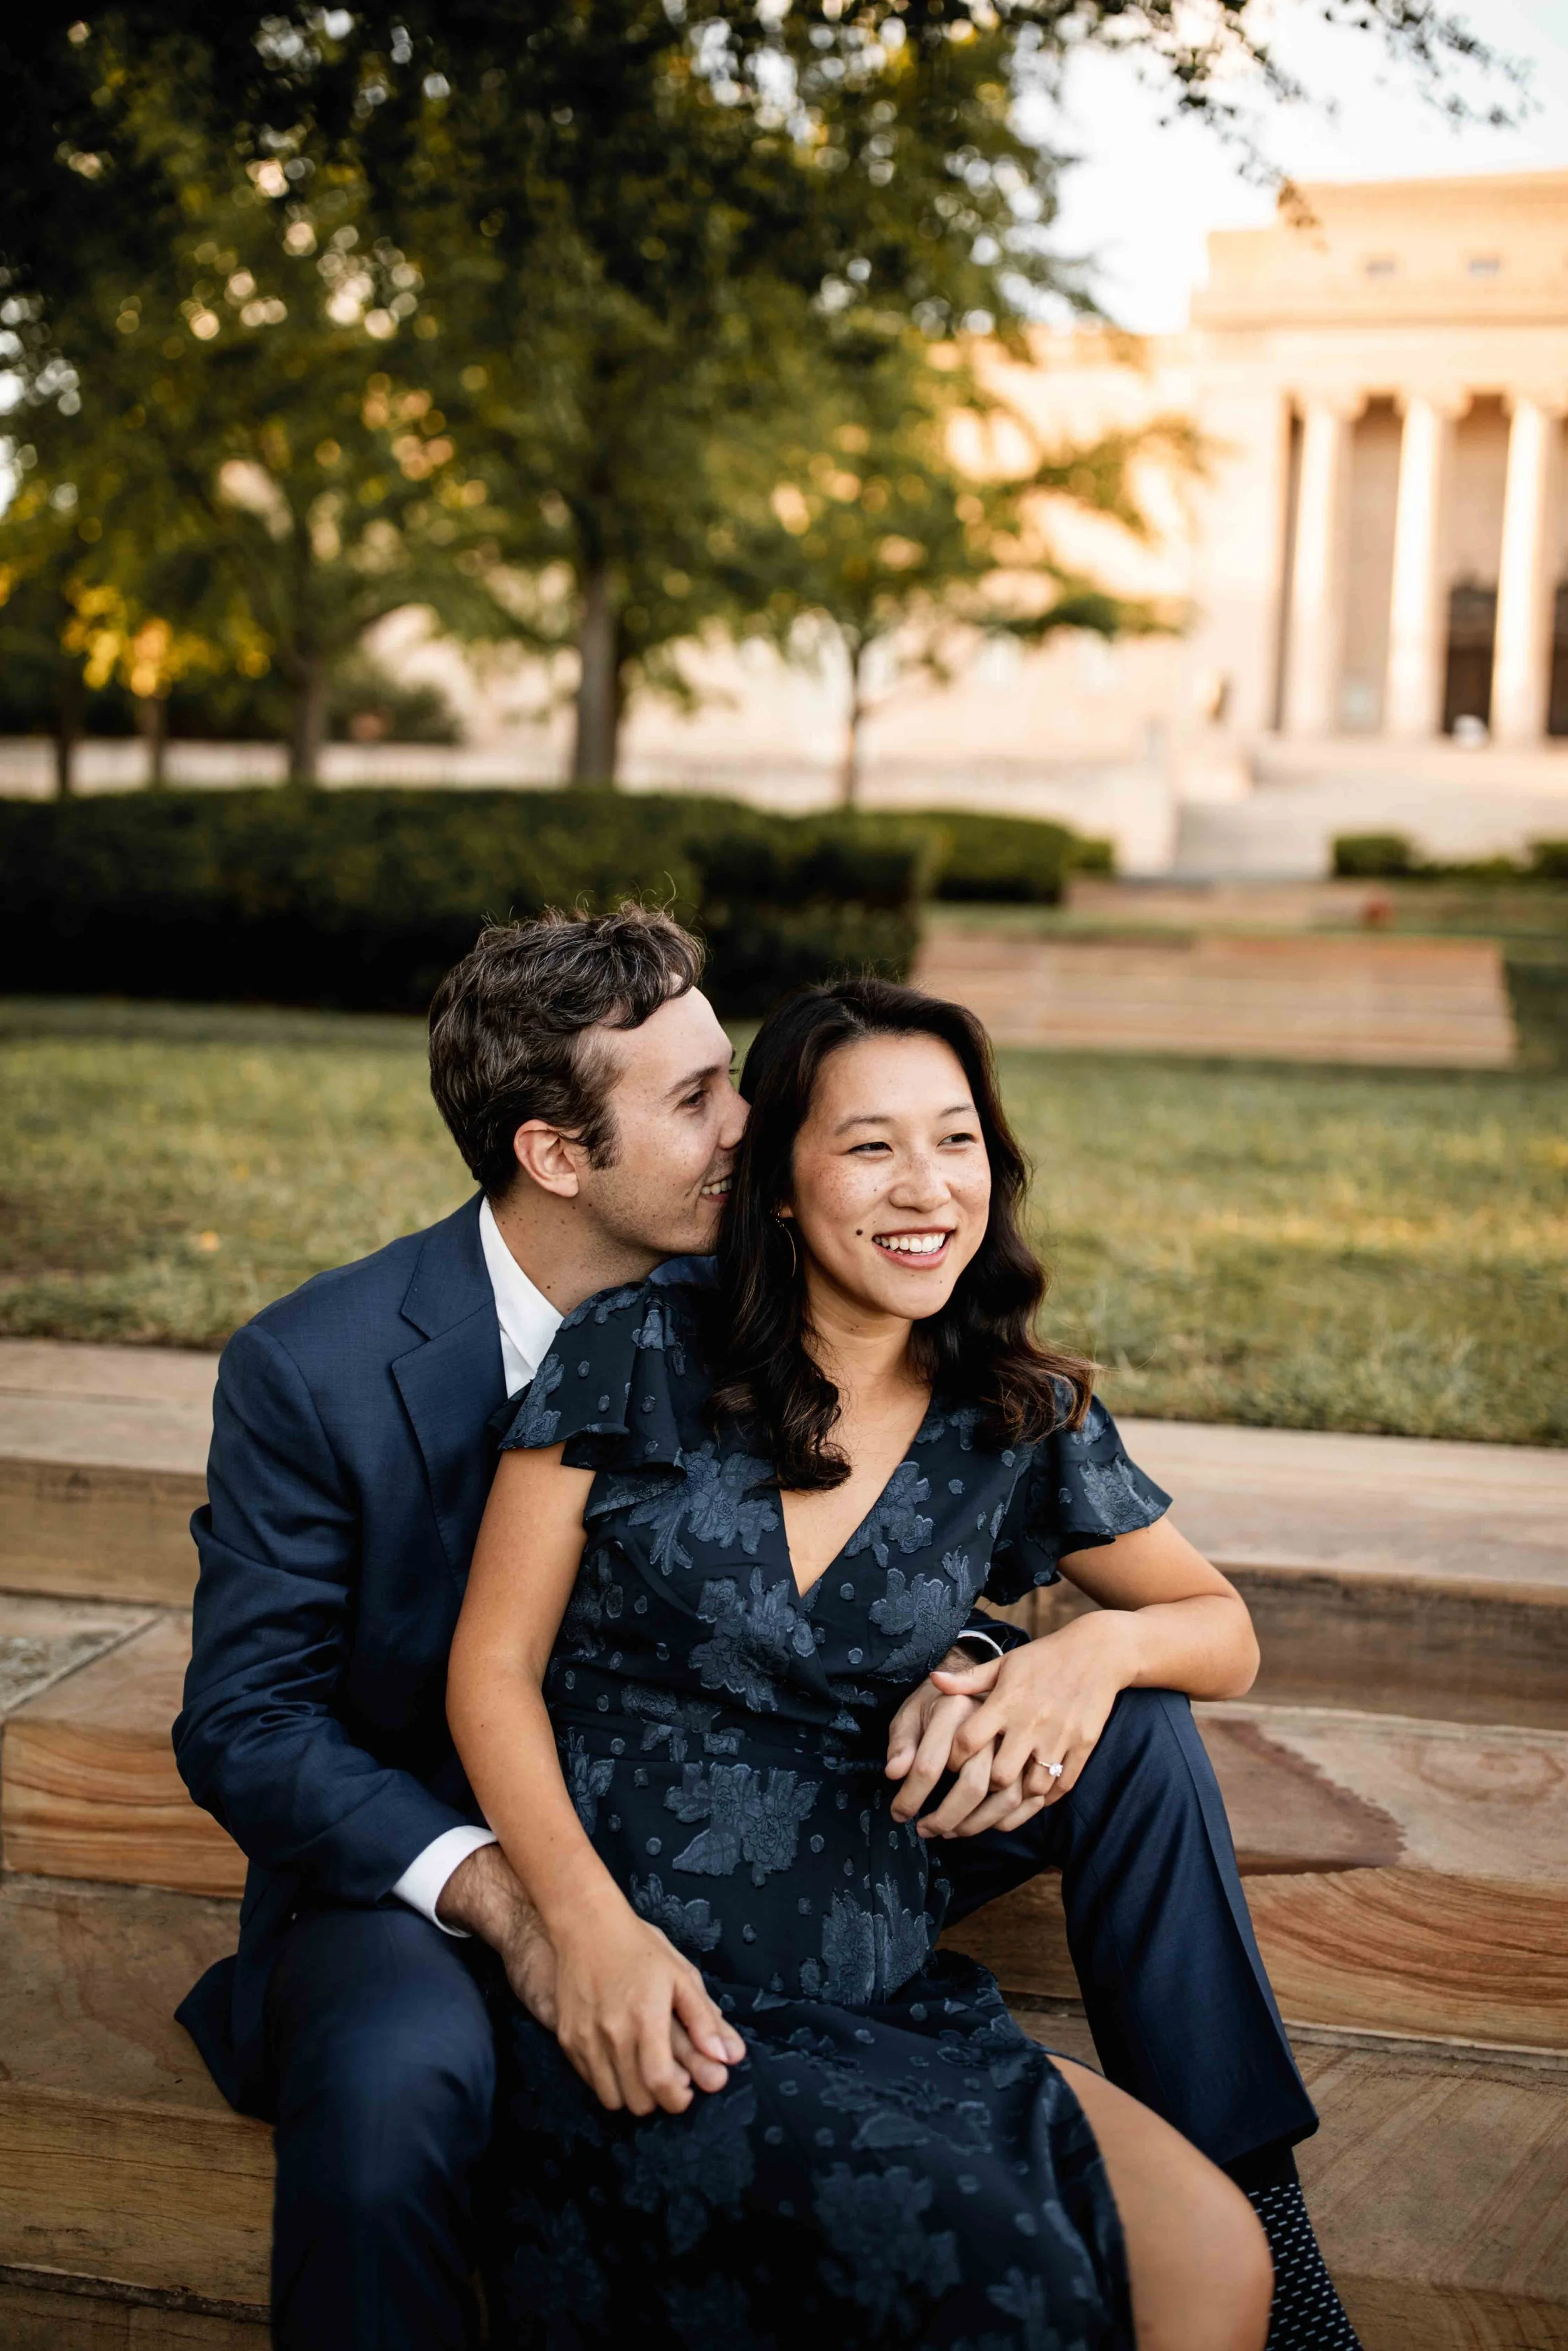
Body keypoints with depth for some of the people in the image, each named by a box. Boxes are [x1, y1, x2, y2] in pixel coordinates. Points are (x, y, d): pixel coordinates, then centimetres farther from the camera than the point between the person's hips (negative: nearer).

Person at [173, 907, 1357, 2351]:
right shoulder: (312, 1370, -18)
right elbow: (243, 1722, -14)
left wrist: (953, 1668, -23)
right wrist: (497, 1895, -31)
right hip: (425, 1858, -4)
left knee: (1129, 1730, -7)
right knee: (398, 2076, -42)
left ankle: (1239, 2208, 5)